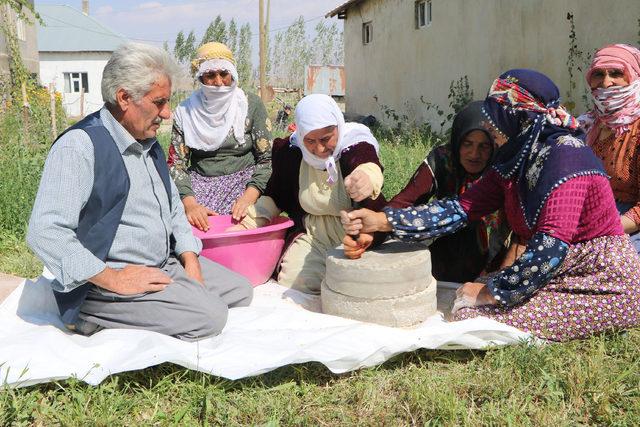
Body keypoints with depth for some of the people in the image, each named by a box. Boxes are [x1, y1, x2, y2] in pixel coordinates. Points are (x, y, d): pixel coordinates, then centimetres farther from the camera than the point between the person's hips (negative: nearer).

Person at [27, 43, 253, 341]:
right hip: (102, 281, -9)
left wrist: (190, 260, 6)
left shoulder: (148, 144, 14)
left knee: (240, 290, 7)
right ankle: (94, 317, -6)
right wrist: (113, 279, -23)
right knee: (209, 316, -23)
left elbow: (173, 207, 22)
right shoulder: (80, 146, -16)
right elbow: (45, 232, -25)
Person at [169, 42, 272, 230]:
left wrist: (249, 197, -18)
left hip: (244, 182, -1)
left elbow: (267, 159, -1)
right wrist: (189, 203, -16)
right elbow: (176, 163, 3)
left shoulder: (251, 104, 1)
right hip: (201, 184, 1)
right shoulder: (185, 111, 5)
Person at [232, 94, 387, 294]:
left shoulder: (356, 145, -15)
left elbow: (368, 165, -41)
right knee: (291, 284, -18)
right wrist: (247, 223, 0)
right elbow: (275, 196, 12)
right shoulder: (291, 152, -3)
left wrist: (367, 176, -65)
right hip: (312, 236, 4)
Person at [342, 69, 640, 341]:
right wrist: (381, 221, -11)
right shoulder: (514, 163, 4)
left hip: (606, 284, -8)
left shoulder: (565, 156, -22)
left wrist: (491, 292, -20)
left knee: (473, 313, -16)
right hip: (565, 276, 8)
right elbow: (461, 209, -3)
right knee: (466, 303, 0)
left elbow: (550, 249, -30)